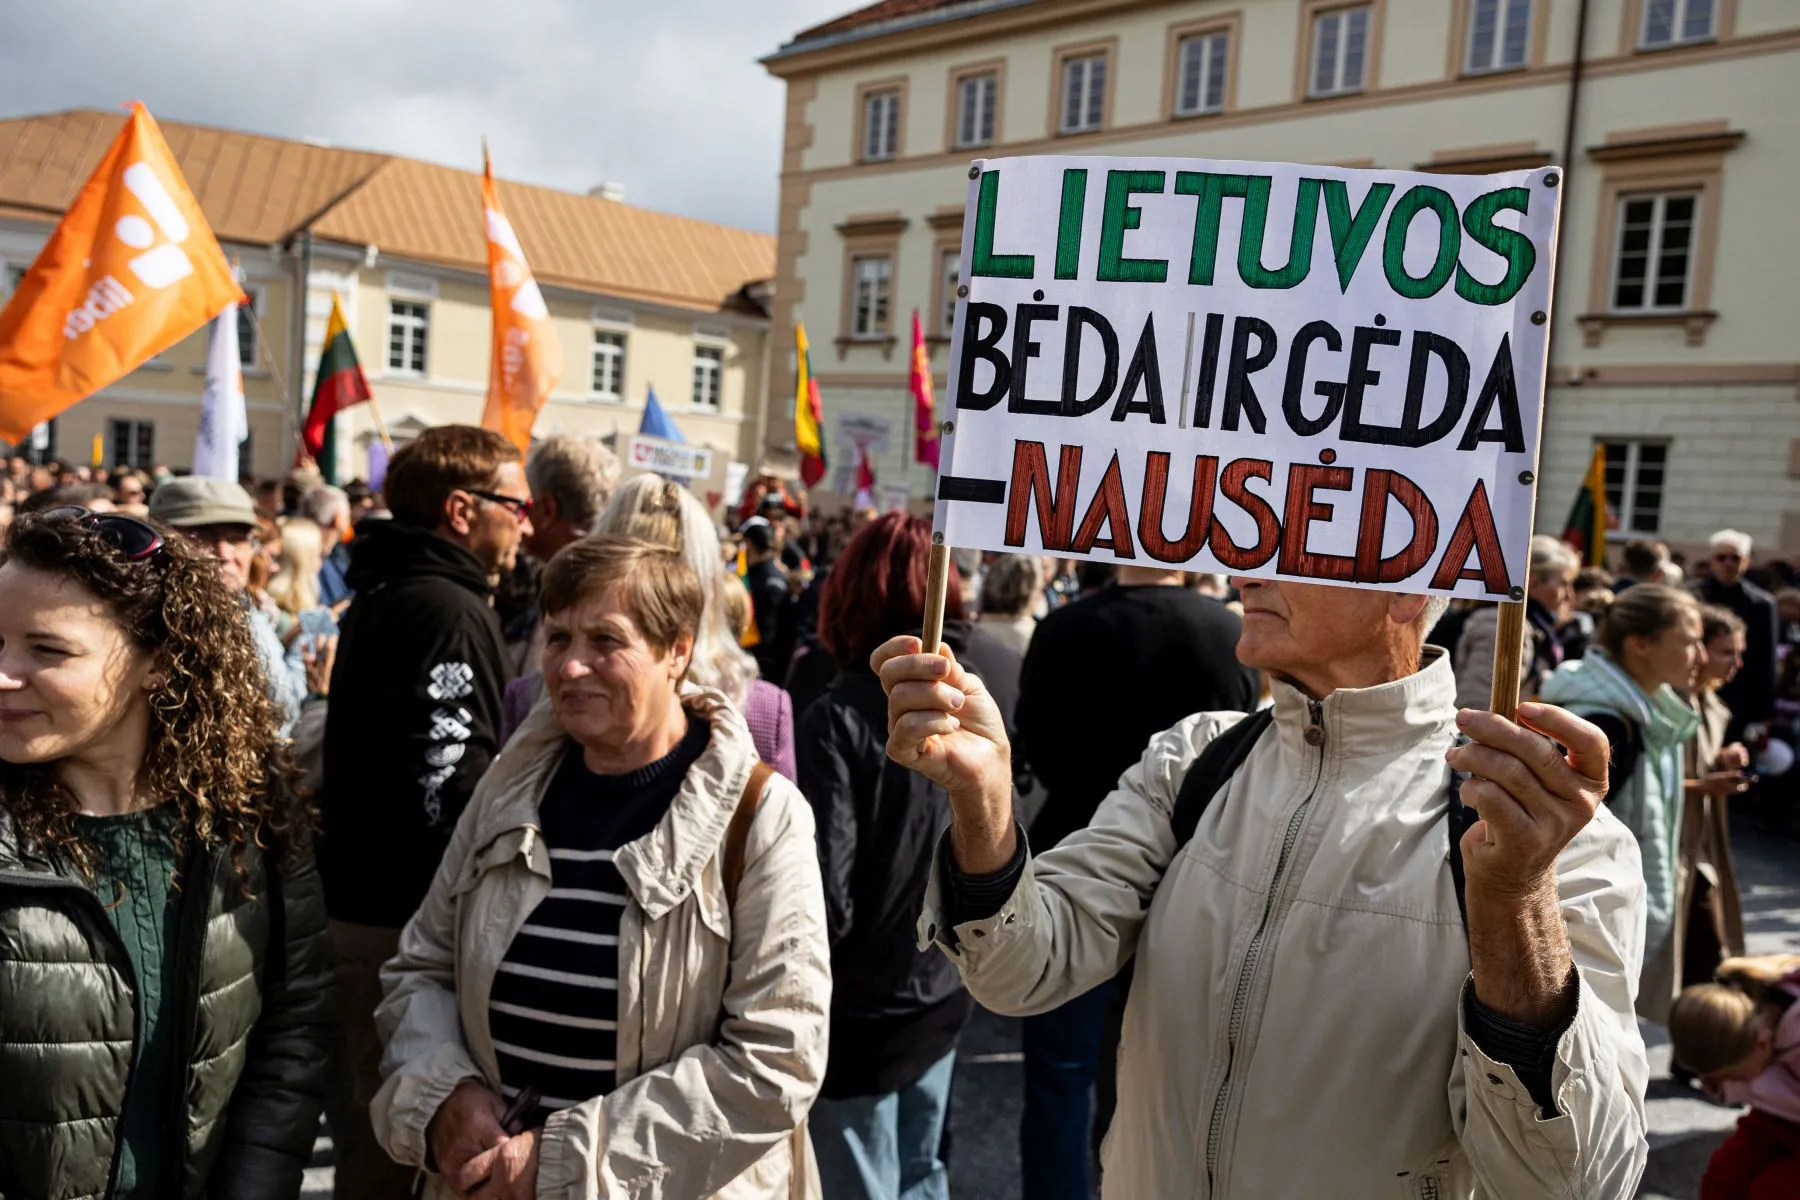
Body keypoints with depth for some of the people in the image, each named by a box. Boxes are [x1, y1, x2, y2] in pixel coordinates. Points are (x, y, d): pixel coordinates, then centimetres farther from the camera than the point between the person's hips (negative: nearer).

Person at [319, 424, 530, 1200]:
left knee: (367, 1132, 21)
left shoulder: (385, 593, 13)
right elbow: (451, 787, -24)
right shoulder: (448, 610, -18)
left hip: (359, 902, 10)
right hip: (411, 921, -10)